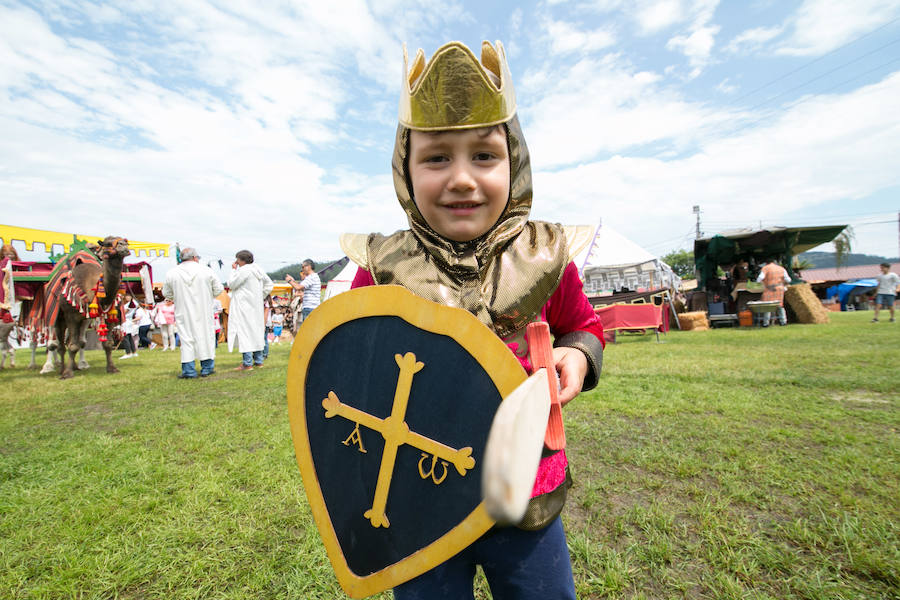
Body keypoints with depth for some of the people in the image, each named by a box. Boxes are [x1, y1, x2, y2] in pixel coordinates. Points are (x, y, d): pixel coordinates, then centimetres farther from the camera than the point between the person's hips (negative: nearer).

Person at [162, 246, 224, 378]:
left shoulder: (171, 273, -2)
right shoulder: (207, 271, -5)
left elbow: (166, 293, 7)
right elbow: (218, 289, 1)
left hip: (183, 313, 1)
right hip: (204, 312, 0)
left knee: (186, 338, 5)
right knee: (205, 335, 8)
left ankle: (189, 370, 6)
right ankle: (207, 367, 13)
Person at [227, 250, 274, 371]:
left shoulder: (244, 270, -14)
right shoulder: (258, 269, 11)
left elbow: (231, 284, -8)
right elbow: (269, 284, 20)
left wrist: (234, 270, 1)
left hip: (244, 306, -8)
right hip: (256, 306, 9)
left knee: (244, 330, -6)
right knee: (257, 331, 12)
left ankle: (247, 363, -7)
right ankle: (258, 361, 19)